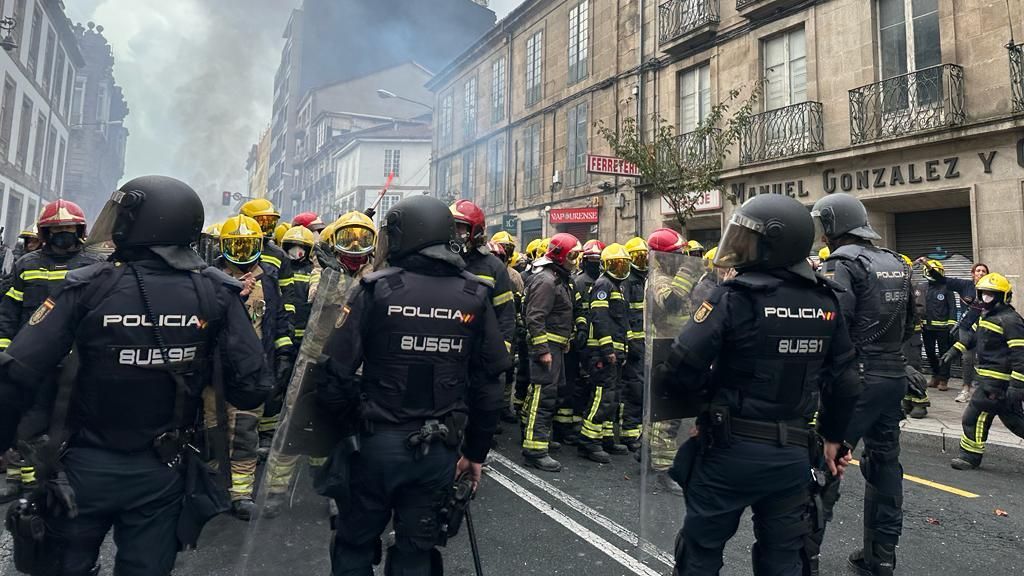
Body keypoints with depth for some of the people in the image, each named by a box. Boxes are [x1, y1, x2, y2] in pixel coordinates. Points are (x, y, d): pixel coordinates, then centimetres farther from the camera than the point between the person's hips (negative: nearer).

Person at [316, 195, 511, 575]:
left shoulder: (377, 289, -10)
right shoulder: (475, 296, -2)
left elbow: (337, 370, -12)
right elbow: (489, 383, 0)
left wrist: (349, 420, 7)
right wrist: (476, 451, 10)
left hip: (379, 441, -2)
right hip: (440, 448, 2)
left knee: (356, 543, 18)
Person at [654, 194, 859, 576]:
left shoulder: (736, 298, -18)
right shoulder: (826, 302, 1)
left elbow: (682, 368, -23)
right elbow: (842, 382, 7)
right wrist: (834, 438, 20)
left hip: (733, 449, -5)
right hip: (792, 453, 6)